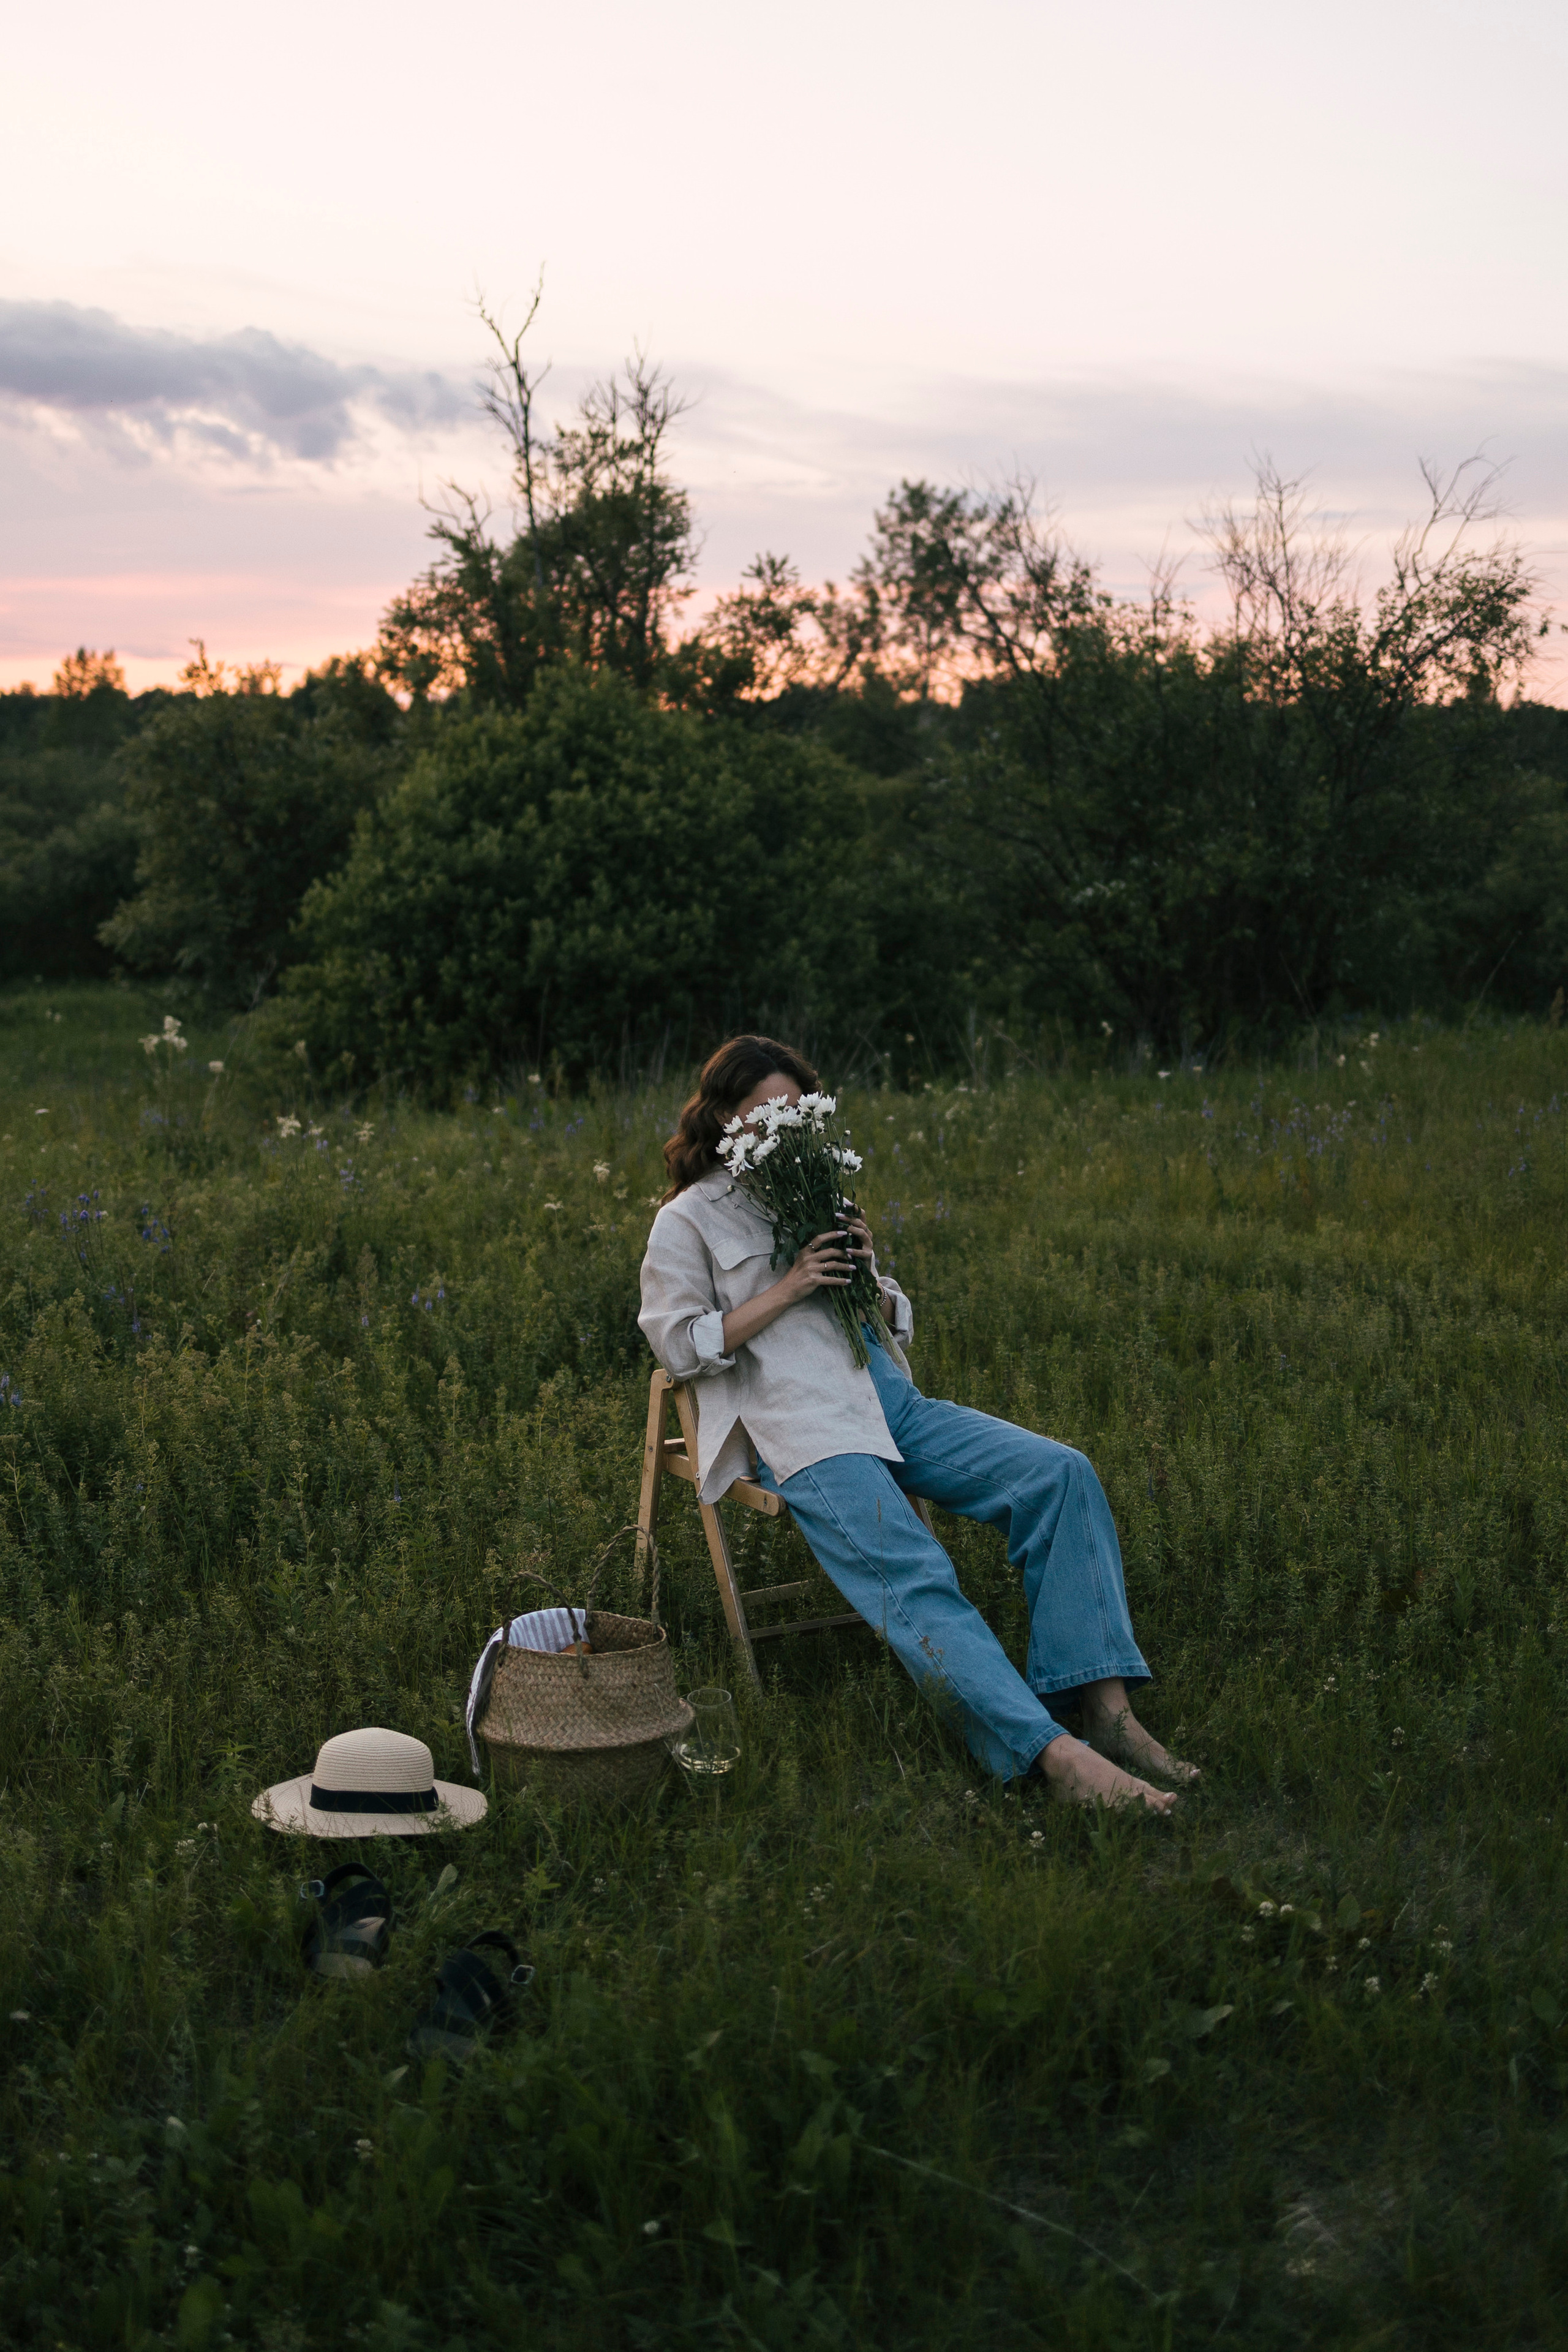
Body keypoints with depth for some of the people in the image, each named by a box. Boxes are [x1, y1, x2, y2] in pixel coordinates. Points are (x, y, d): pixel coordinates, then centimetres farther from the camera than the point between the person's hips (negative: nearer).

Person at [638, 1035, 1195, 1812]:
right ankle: (1057, 1756, -44)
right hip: (801, 1429, -6)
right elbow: (679, 1345, -2)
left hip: (888, 1397, 6)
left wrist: (866, 1272, 5)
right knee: (915, 1580, -30)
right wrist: (788, 1288, -7)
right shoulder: (687, 1222, 11)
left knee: (1060, 1473, -19)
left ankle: (1107, 1709, -26)